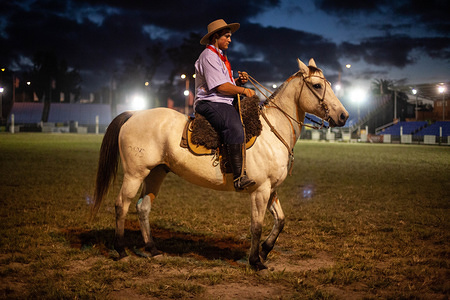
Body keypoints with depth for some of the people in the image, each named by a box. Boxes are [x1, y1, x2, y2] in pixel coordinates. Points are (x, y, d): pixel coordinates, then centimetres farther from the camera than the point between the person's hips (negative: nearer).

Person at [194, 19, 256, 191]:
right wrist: (243, 90, -8)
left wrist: (238, 81, 7)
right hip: (209, 103, -11)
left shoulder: (220, 56, 26)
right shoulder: (208, 56, -8)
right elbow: (221, 87, -16)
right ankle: (239, 177, -42)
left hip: (223, 104, 11)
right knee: (234, 128, -34)